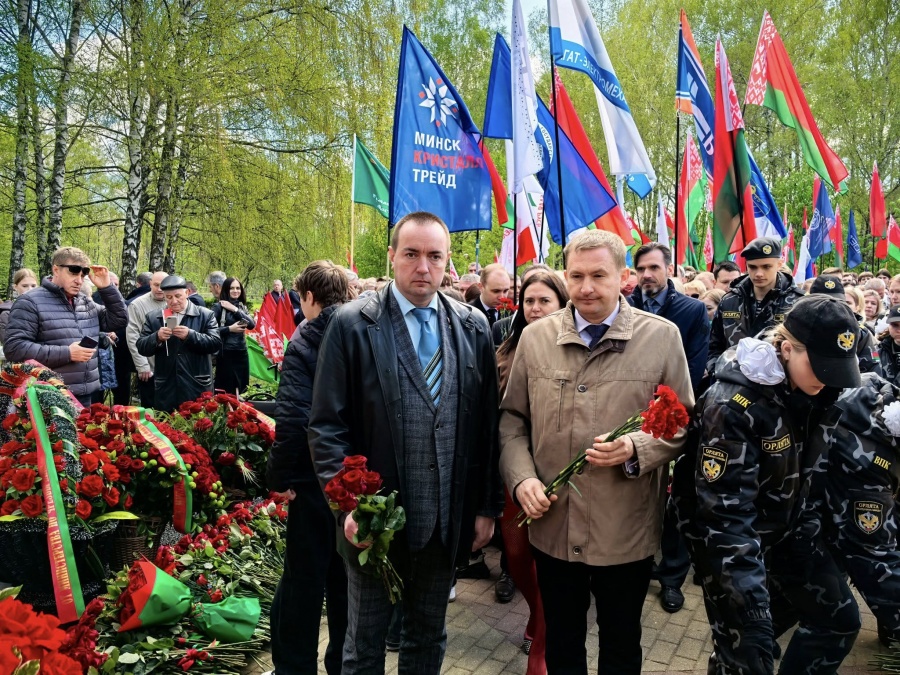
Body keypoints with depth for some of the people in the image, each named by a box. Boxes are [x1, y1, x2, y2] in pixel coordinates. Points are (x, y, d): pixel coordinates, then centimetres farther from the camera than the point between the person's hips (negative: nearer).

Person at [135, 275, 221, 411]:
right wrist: (157, 337, -15)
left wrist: (190, 335, -20)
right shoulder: (153, 317, 9)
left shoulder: (205, 315, 2)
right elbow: (141, 348, 5)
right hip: (165, 390, 2)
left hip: (197, 388, -2)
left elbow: (216, 343, -6)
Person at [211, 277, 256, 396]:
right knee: (227, 390, 0)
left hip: (242, 351, 5)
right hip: (226, 352, -5)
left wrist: (235, 310, -10)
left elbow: (252, 325, -5)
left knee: (239, 390, 11)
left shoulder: (242, 306, 11)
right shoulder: (218, 307, -6)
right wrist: (229, 329, -19)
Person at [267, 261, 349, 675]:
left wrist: (281, 475, -12)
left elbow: (292, 418, -22)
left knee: (304, 579, 9)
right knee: (347, 577, 18)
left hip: (318, 476, -5)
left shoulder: (306, 341, -13)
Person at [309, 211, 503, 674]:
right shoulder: (352, 324, -7)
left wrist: (487, 506, 4)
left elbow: (487, 424, 4)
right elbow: (327, 425, -8)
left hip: (448, 518, 3)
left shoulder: (473, 327, 3)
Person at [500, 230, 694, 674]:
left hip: (627, 533, -1)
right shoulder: (535, 337, 0)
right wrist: (521, 478, -7)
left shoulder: (661, 337, -6)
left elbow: (683, 421, -1)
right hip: (552, 528, 2)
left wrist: (636, 450, -19)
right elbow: (512, 418, 7)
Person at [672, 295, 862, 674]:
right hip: (731, 537, -7)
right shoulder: (734, 404, -30)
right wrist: (754, 616, -34)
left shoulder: (818, 393, -9)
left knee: (840, 619, 13)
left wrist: (809, 528, 8)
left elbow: (814, 468, 9)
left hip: (788, 532, 7)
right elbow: (724, 514, -32)